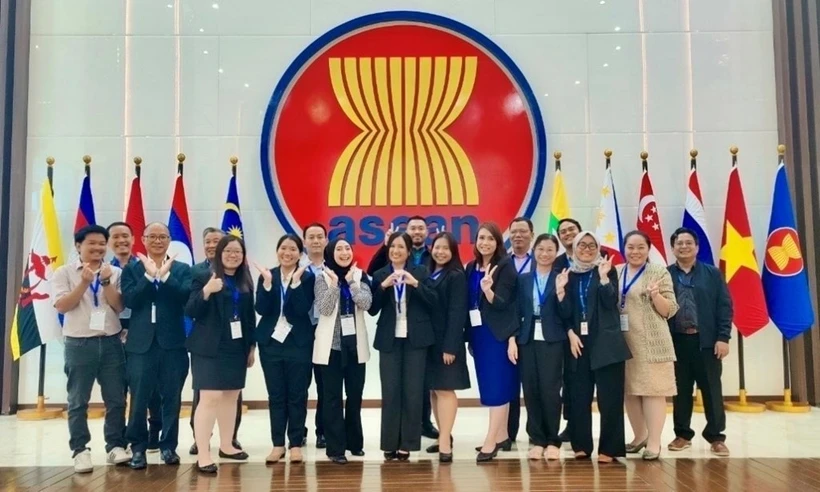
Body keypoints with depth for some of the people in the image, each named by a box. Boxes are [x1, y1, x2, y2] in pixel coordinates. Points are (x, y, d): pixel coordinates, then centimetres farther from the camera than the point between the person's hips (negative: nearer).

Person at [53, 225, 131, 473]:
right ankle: (80, 450, 11)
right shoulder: (65, 272, 2)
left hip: (111, 342, 2)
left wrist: (106, 282, -13)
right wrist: (84, 282, -15)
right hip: (79, 344, -2)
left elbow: (119, 306, 0)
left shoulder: (115, 273, 6)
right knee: (78, 401, 4)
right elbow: (61, 306, -7)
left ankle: (116, 446, 14)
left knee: (116, 399, 5)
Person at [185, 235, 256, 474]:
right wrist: (206, 291, -29)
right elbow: (190, 311, -13)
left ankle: (226, 445, 25)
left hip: (237, 348, 6)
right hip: (209, 348, -5)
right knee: (210, 398, -9)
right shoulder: (204, 277, -6)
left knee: (231, 396, 12)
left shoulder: (245, 281, 9)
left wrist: (252, 346, 13)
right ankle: (203, 455, -5)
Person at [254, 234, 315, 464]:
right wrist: (267, 283, -16)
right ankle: (278, 444, 15)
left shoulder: (307, 277, -1)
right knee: (276, 395, 7)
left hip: (298, 343, -2)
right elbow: (261, 309, -5)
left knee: (297, 395, 4)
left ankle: (296, 444, 13)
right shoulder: (266, 276, 6)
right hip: (271, 342, 2)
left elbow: (303, 309, -14)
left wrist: (295, 282, -21)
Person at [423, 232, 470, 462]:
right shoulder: (427, 274, 11)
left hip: (446, 340, -6)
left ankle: (445, 442, -4)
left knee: (445, 389, -6)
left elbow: (457, 313, -12)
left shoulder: (456, 276, -6)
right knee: (434, 389, 11)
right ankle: (443, 436, 22)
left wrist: (450, 346, -16)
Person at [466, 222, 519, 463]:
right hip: (478, 333, 7)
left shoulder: (505, 266, -8)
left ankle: (491, 441, -4)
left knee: (497, 386, -6)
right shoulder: (471, 268, 10)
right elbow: (469, 303, 13)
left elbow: (503, 303, -14)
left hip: (498, 333, -7)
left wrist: (488, 289, -34)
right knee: (489, 386, 10)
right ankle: (502, 436, 19)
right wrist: (469, 337, 13)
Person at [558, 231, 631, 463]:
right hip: (579, 342, 3)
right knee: (579, 397, 5)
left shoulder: (607, 270, 4)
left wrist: (603, 277, -21)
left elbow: (611, 303, -10)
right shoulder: (570, 276, 11)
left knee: (609, 398, -4)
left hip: (605, 343, -3)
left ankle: (609, 448, 2)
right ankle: (581, 445, 14)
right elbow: (566, 313, 8)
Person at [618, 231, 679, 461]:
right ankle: (639, 436, 26)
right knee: (629, 390, 10)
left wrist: (656, 295, -21)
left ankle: (654, 442, 4)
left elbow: (670, 310, -2)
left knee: (653, 389, -3)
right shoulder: (615, 273, 11)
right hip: (623, 342, 4)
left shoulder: (659, 272, 0)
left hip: (651, 343, -4)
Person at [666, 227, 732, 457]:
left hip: (706, 341, 0)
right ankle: (683, 434, 20)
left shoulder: (712, 273, 5)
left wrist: (723, 337, -6)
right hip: (676, 341, 0)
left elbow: (725, 306, 2)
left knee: (712, 389, 5)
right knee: (681, 390, 8)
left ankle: (716, 437, 15)